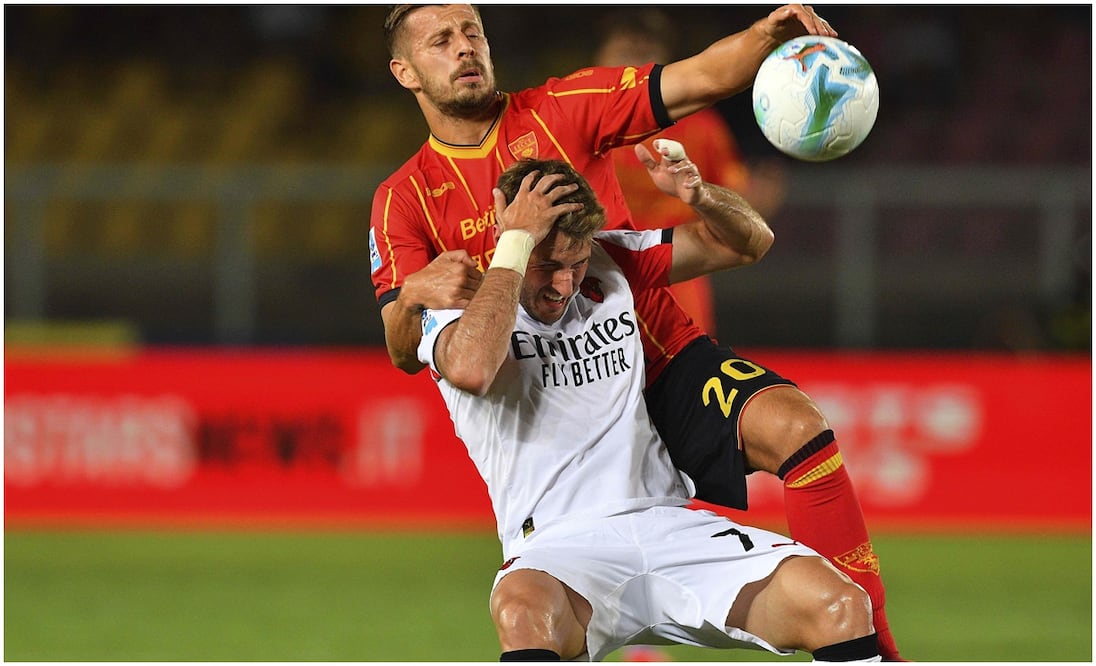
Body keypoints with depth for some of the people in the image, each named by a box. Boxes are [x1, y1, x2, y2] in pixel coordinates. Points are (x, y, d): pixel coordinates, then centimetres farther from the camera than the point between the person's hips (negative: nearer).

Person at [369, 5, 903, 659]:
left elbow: (698, 82, -6)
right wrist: (416, 293, -29)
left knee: (795, 426, -27)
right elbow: (406, 355, -6)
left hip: (663, 356, 0)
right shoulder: (404, 200, 4)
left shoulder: (560, 110, 4)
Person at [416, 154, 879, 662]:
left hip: (672, 523, 5)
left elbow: (749, 242, 21)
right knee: (522, 612, -43)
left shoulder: (610, 263, 14)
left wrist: (698, 195, -1)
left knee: (842, 606, -20)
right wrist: (516, 242, -18)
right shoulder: (460, 302, -1)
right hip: (560, 545, -5)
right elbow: (471, 368, -26)